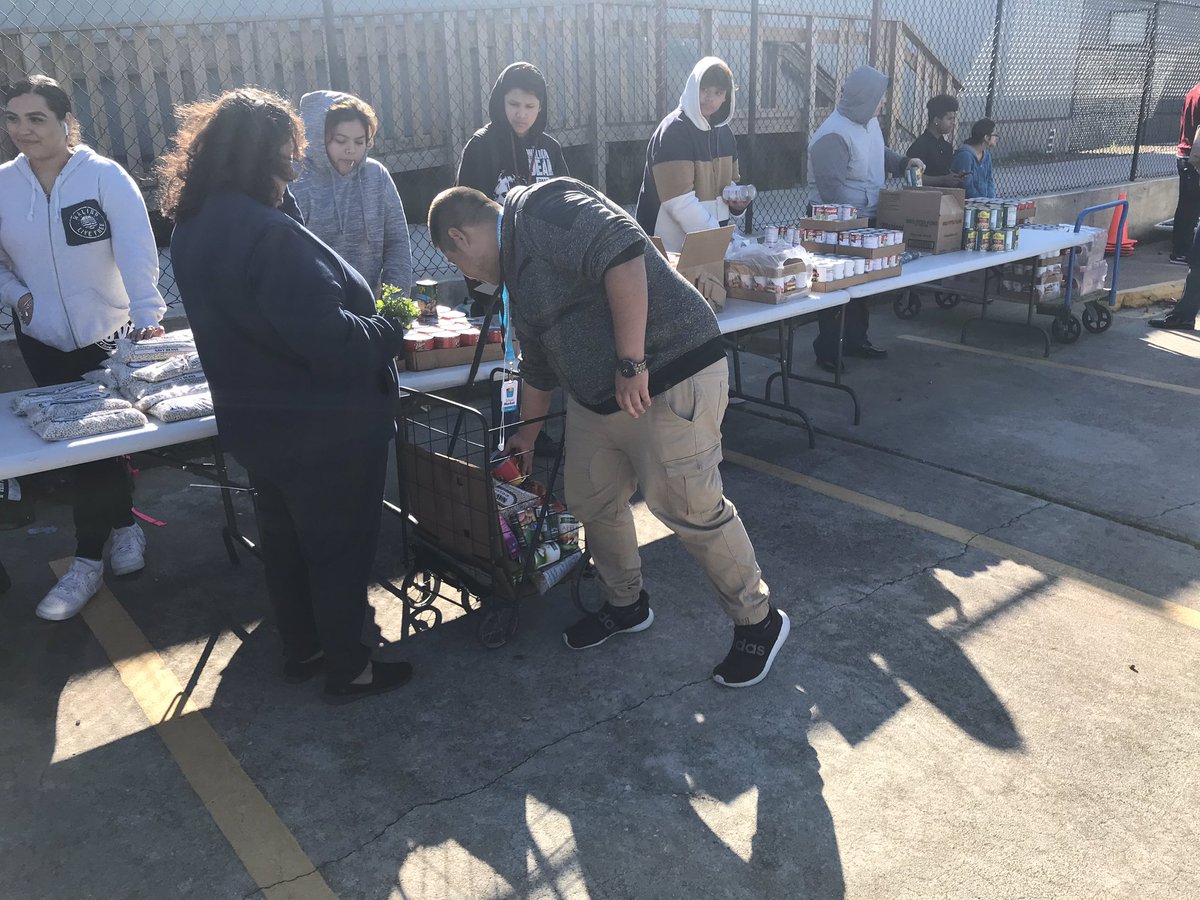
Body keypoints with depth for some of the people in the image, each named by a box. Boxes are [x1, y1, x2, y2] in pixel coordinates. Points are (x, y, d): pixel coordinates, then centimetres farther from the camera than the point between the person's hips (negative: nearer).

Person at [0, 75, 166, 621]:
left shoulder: (105, 177, -14)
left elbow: (136, 251, -24)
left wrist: (147, 315, -37)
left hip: (109, 335, -3)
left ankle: (90, 560, 20)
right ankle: (122, 525, 31)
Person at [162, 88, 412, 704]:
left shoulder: (192, 226, 2)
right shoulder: (267, 233, -29)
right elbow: (327, 336, -31)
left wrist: (359, 311, 7)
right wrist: (389, 332, -12)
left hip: (255, 418, 9)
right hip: (324, 426, -9)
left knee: (283, 536, 22)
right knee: (341, 545, 9)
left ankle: (302, 648, 40)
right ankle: (348, 670, 25)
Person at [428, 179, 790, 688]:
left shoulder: (540, 208, -13)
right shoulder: (517, 266, 19)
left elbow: (622, 250, -28)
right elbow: (538, 366, 28)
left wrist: (631, 364, -28)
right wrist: (526, 437, 37)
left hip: (668, 383, -10)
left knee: (691, 510, -3)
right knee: (592, 503, 15)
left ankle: (758, 622, 17)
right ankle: (626, 606, 38)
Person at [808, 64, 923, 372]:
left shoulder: (870, 121, 6)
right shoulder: (833, 135, -22)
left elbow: (880, 152, 26)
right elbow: (832, 189, -24)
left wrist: (904, 162, 8)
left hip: (867, 222, 9)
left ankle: (856, 340, 31)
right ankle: (827, 352, 10)